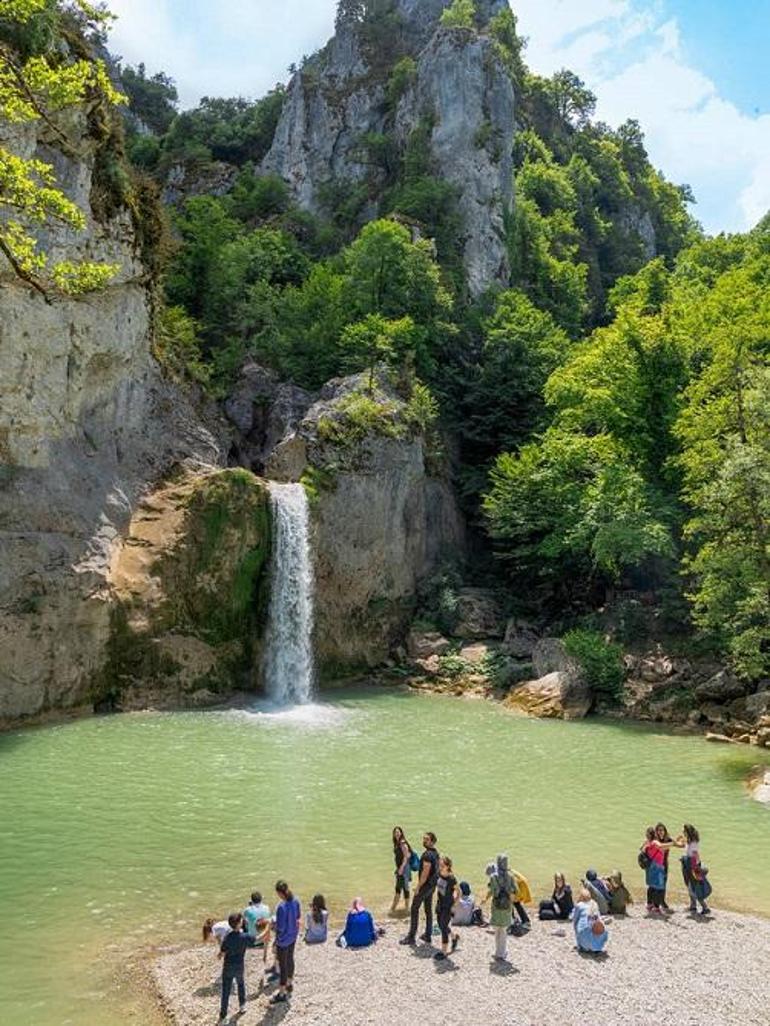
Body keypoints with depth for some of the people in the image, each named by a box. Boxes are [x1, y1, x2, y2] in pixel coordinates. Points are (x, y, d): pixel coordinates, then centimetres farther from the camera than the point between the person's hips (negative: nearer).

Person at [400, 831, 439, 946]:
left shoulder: (427, 855, -22)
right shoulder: (436, 853, 8)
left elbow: (425, 872, -25)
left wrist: (418, 886, -19)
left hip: (425, 885, -9)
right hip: (432, 885, 9)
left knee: (414, 909, -1)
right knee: (428, 909, 16)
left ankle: (411, 937, 3)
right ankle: (428, 935, 21)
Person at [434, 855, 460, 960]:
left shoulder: (451, 879, -24)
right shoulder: (439, 875, -6)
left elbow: (458, 892, -13)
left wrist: (454, 905, -9)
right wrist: (437, 900, 12)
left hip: (448, 906, -7)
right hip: (440, 904, 7)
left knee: (444, 927, -1)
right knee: (441, 926, 17)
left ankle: (444, 951, 13)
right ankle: (454, 937, 43)